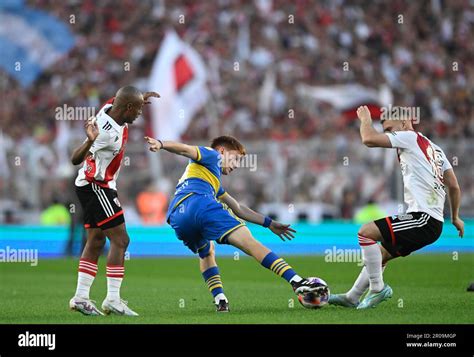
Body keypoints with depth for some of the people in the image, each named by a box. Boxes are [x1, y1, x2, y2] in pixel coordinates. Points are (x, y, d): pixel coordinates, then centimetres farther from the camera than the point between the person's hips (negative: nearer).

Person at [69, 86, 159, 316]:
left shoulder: (111, 107, -2)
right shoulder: (107, 131, -28)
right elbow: (76, 159, -31)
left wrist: (140, 98, 30)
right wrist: (90, 142, -47)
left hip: (91, 186, 10)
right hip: (96, 187, -10)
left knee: (96, 241, 12)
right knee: (120, 240, -10)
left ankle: (81, 297, 13)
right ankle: (113, 300, -12)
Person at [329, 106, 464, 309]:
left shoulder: (409, 137, -4)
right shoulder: (435, 149, 23)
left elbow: (369, 139, -13)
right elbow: (454, 186, 21)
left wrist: (365, 119, 7)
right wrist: (455, 217, 29)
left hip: (424, 219, -10)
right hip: (433, 222, 10)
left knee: (366, 232, -15)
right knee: (380, 255, 19)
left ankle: (377, 288, -10)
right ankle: (352, 298, 26)